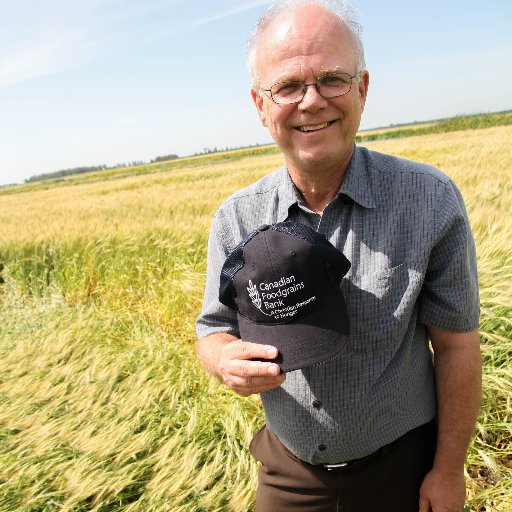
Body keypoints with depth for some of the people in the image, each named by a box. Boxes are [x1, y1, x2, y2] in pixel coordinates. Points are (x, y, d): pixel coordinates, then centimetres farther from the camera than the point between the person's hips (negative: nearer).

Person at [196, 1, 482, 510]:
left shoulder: (430, 199, -18)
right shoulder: (235, 219, -11)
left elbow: (456, 344, -11)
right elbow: (214, 330, -2)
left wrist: (449, 471, -6)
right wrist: (227, 360, -25)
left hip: (400, 467, -2)